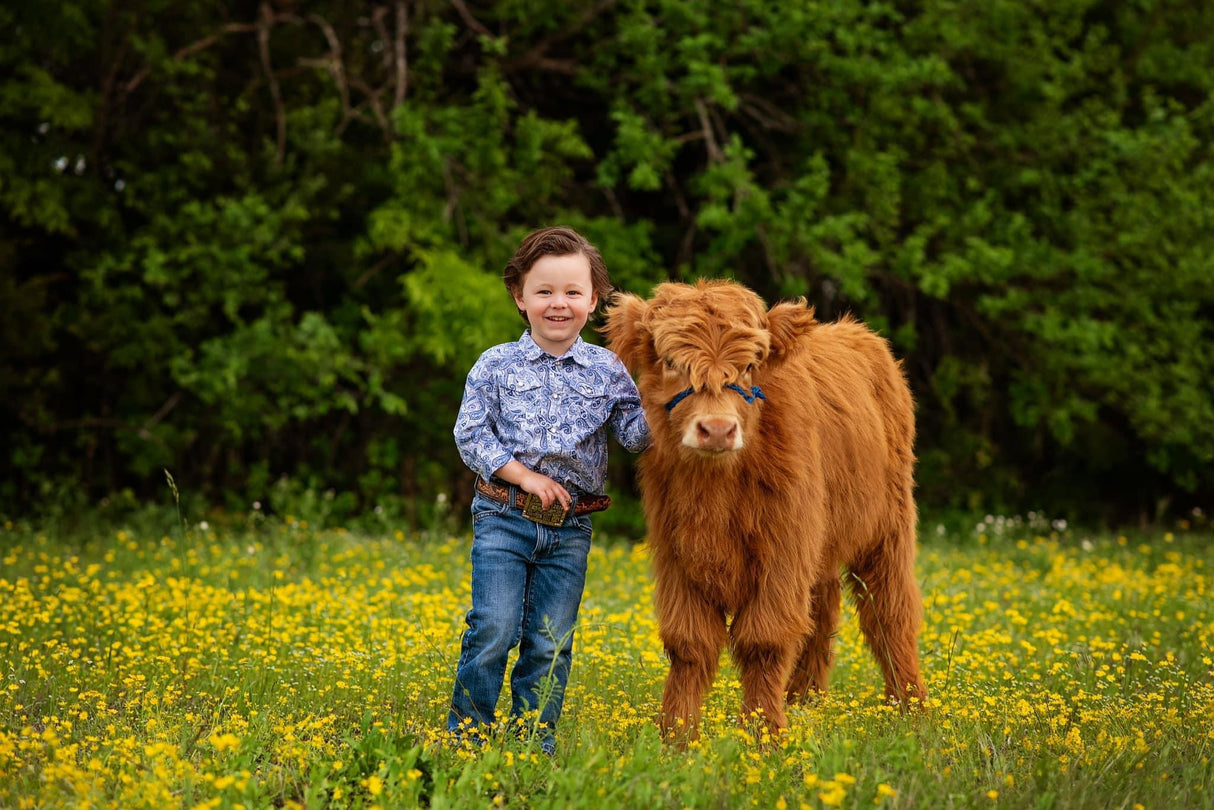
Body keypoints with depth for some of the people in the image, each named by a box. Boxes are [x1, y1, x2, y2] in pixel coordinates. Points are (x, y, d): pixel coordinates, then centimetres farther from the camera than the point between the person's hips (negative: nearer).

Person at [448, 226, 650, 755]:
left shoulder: (607, 370, 7)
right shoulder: (497, 365, 1)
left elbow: (635, 435, 2)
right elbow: (470, 435, -2)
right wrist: (526, 475, -11)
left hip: (569, 529, 2)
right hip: (503, 518, -2)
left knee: (550, 644, 3)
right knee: (494, 631, -10)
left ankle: (534, 746, 12)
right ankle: (465, 738, 2)